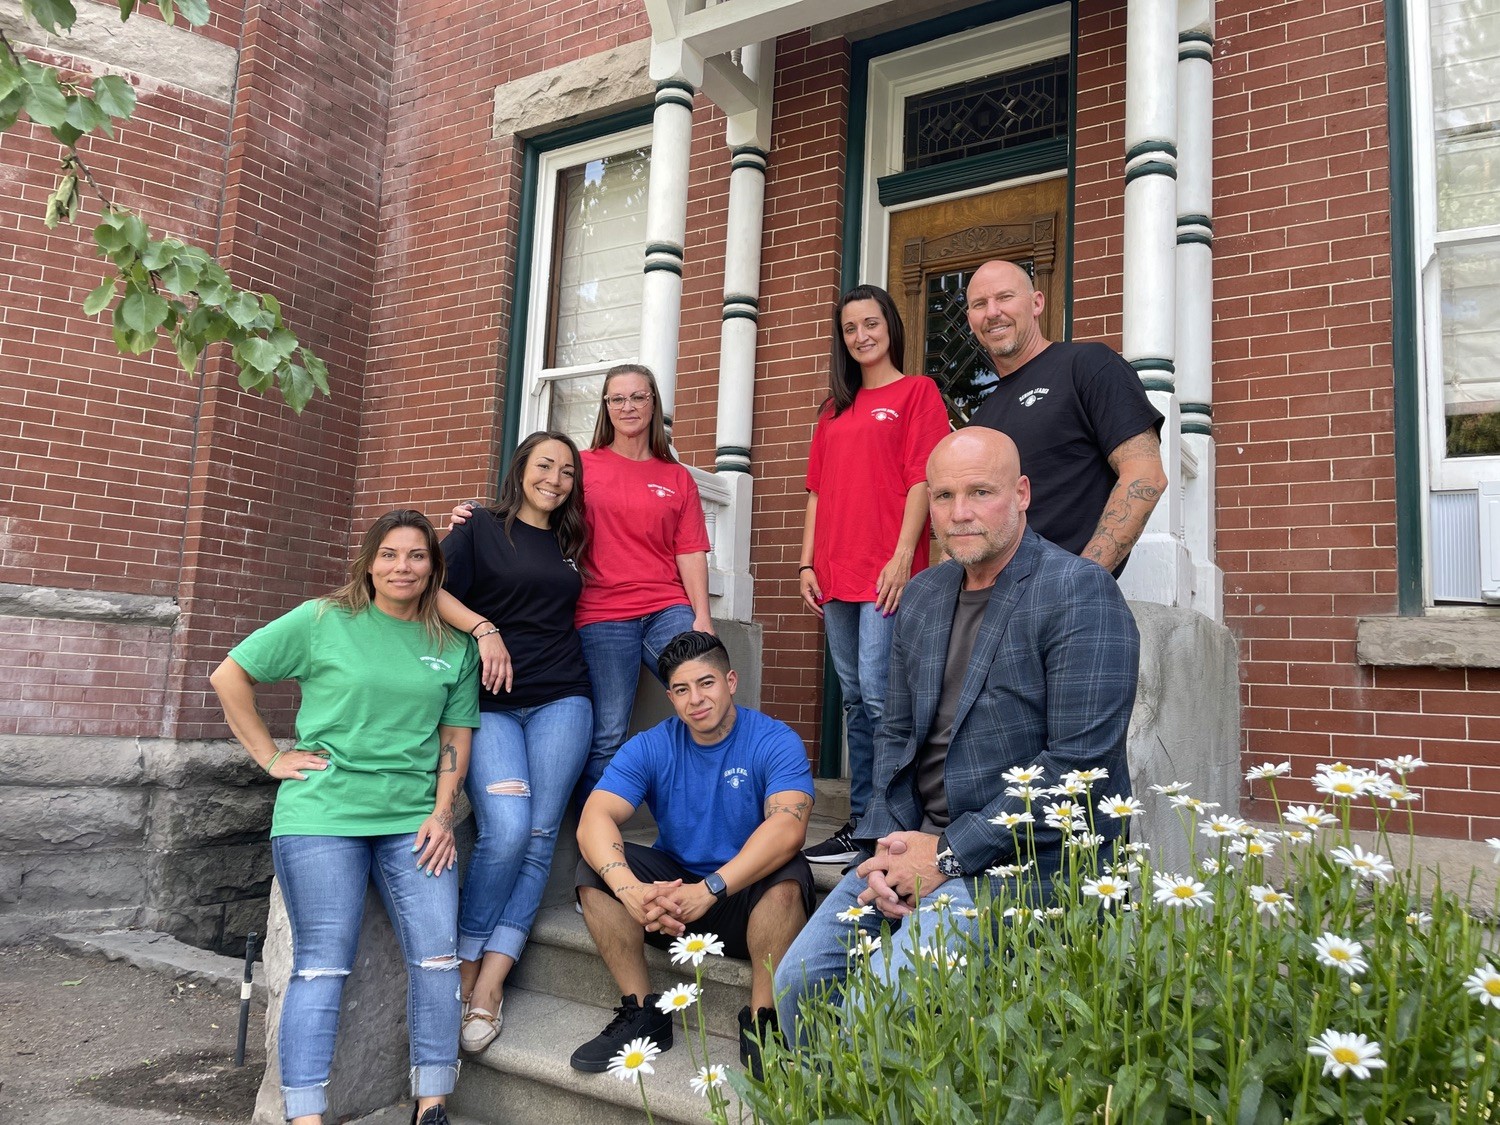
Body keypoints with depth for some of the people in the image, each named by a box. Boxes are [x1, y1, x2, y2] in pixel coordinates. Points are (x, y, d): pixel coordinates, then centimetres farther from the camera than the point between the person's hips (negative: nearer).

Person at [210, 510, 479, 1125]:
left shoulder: (455, 647, 8)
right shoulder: (323, 620, 1)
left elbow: (455, 736, 10)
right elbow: (229, 676, 4)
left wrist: (442, 813, -1)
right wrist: (270, 757, 0)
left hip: (412, 819, 3)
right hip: (323, 814, -2)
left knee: (438, 955, -5)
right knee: (322, 965, -1)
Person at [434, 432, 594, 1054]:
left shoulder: (570, 545, 19)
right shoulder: (481, 529, 6)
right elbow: (435, 591, -4)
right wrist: (484, 628, -16)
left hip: (561, 701, 4)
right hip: (491, 704, -4)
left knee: (540, 835, -5)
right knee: (506, 831, -20)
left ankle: (492, 979, 0)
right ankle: (465, 966, 0)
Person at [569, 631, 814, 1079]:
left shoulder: (775, 741, -12)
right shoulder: (651, 748, -3)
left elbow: (788, 829, -29)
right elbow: (595, 818, -18)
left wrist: (710, 889, -41)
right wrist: (629, 889, -38)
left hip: (749, 898, -3)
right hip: (671, 886, 3)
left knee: (788, 877, -34)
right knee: (597, 868, -18)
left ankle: (760, 1022, -16)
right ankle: (642, 1012, -9)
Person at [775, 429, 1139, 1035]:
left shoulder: (1079, 592, -12)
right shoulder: (922, 594, 12)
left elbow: (1078, 764, -18)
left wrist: (951, 854, -16)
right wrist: (891, 843, -2)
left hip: (1025, 856, -6)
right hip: (921, 843, 7)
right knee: (798, 980, -3)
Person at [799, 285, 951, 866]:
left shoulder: (917, 391, 3)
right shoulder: (835, 408, 20)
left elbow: (922, 479, -6)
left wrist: (903, 555, -15)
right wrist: (807, 563, 10)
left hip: (888, 572, -6)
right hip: (836, 575, 7)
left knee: (877, 695, -11)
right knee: (854, 698, 9)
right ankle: (862, 819, 17)